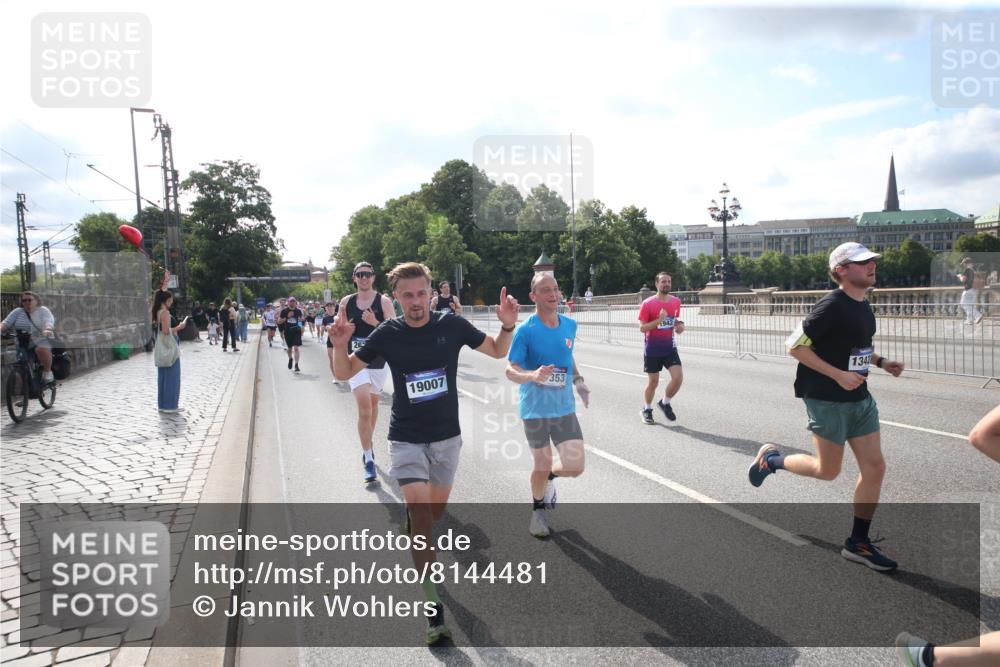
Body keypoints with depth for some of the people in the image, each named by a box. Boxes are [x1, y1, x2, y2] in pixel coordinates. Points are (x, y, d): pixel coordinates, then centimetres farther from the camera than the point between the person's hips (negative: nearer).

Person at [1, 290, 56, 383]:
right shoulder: (17, 312, 13)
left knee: (42, 350, -36)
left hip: (41, 341, -4)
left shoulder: (43, 310, 5)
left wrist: (47, 330, -38)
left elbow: (49, 322, -14)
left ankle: (47, 372, -18)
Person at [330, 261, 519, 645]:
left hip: (447, 436, 2)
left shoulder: (452, 325, -10)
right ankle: (433, 607, -9)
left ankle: (409, 524, 55)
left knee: (435, 511, 17)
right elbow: (345, 373, -4)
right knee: (420, 509, -16)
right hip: (406, 439, -2)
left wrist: (507, 326, -19)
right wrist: (340, 345, -25)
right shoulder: (387, 334, -11)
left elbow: (497, 352, 1)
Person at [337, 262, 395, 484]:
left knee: (373, 403, 17)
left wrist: (375, 323, -26)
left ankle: (367, 446, 38)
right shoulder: (346, 302, 1)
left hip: (379, 361, 1)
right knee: (364, 407, -13)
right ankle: (369, 460, -11)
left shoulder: (384, 301, -5)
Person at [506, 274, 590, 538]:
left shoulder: (570, 326, 1)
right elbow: (510, 370, -17)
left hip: (564, 407, 4)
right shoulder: (525, 330, -14)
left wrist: (578, 380, 6)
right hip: (536, 409, -4)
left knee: (575, 467, -2)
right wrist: (533, 375, -36)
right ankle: (538, 510, 36)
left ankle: (550, 477, 34)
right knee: (542, 465, 7)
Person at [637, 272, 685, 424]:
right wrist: (659, 320, -26)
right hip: (653, 349, -4)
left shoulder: (676, 302, 4)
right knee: (653, 382, 5)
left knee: (678, 377, -10)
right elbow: (642, 328, -13)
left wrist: (679, 327, -1)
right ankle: (647, 410, 28)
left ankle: (665, 403, 15)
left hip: (670, 347, 4)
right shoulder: (648, 304, -11)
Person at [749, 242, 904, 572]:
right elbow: (795, 347, -19)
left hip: (860, 399, 8)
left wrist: (881, 362, 7)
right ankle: (771, 459, 30)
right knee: (828, 470, 4)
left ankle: (858, 543, 17)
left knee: (874, 467, 5)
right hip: (828, 400, -8)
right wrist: (839, 375, -22)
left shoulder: (864, 306, 7)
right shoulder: (831, 306, -19)